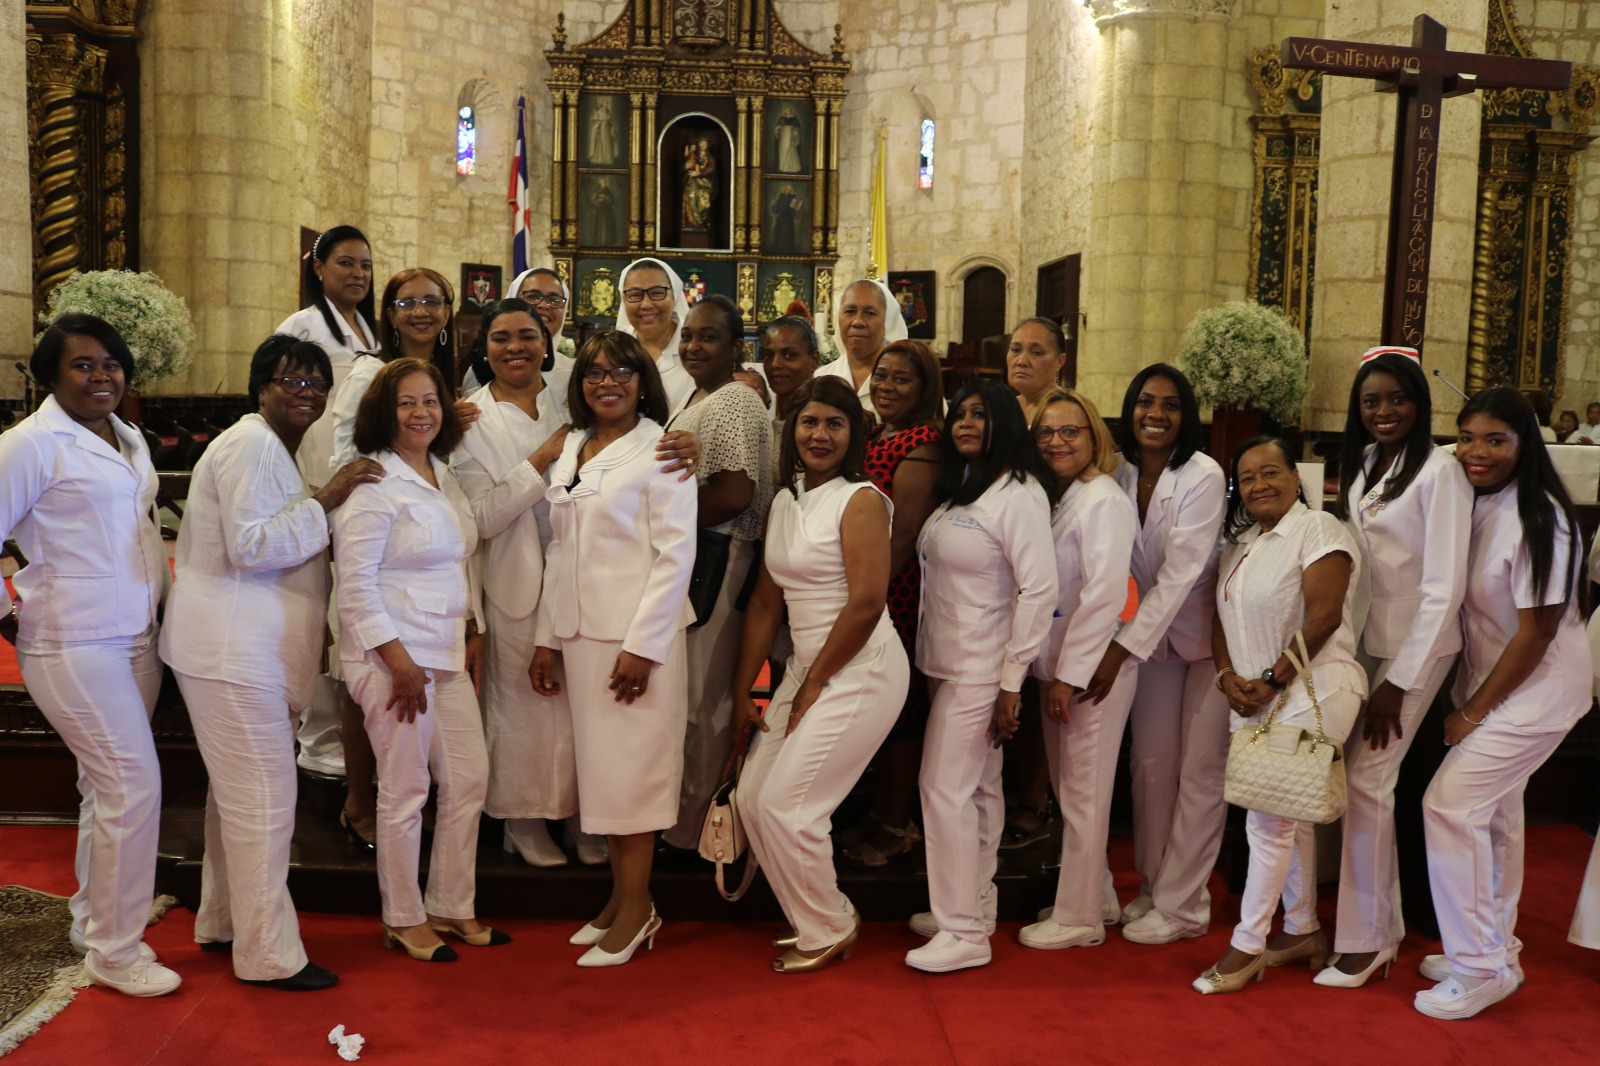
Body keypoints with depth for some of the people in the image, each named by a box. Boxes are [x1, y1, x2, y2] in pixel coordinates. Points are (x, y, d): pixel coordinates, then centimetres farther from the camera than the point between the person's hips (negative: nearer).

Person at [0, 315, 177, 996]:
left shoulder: (130, 441, 12)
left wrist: (162, 606, 11)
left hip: (135, 638, 7)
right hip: (73, 645, -7)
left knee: (105, 786, 16)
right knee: (135, 786, -8)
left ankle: (91, 920, 31)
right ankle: (115, 951, 7)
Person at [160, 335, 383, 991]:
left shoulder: (275, 448, 19)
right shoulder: (251, 446, -13)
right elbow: (250, 547, -22)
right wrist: (326, 500, -22)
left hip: (248, 651, 11)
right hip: (231, 652, -11)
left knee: (239, 791, 19)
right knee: (264, 797, -6)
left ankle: (221, 923, 33)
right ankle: (268, 955, 3)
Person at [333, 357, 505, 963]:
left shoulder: (443, 475, 13)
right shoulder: (373, 482, -12)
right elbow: (355, 583, -17)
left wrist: (473, 633, 13)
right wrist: (398, 661, -18)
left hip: (448, 654, 8)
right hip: (393, 656, -8)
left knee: (469, 778, 11)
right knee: (405, 790, 1)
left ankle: (451, 907, 26)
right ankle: (403, 921, 18)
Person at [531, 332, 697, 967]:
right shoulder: (570, 451, 13)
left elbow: (676, 553, -12)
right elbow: (560, 550, 15)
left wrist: (642, 645, -17)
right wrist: (547, 637, 12)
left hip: (639, 635, -6)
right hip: (581, 631, 6)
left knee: (632, 767, -1)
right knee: (599, 766, 10)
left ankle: (636, 909, 11)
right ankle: (619, 896, 23)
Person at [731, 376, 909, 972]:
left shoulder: (861, 500, -13)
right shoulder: (784, 503, 12)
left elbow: (867, 603, -19)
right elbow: (765, 602, 11)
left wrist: (814, 686, -10)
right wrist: (742, 693, 9)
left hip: (861, 672, -8)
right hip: (808, 670, 8)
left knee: (785, 805, -7)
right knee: (752, 798, 6)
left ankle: (830, 933, 17)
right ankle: (815, 919, 26)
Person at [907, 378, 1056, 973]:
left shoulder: (1018, 495, -14)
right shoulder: (959, 489, 14)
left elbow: (1040, 591, -18)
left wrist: (1012, 682, -18)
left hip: (981, 670, -8)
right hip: (946, 665, 8)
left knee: (946, 788, -7)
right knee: (978, 789, 15)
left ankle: (964, 933, 1)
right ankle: (976, 906, 26)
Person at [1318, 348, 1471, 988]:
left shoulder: (1439, 470, -14)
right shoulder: (1362, 465, 8)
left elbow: (1444, 586, -17)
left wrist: (1400, 682, -16)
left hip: (1417, 645, -7)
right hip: (1368, 640, 7)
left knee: (1365, 778, -8)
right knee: (1367, 778, 9)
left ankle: (1362, 940, 5)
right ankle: (1386, 926, 24)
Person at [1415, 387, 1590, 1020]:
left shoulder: (1538, 518, -21)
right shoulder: (1472, 504, 0)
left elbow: (1536, 632, -18)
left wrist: (1473, 713, -13)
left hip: (1539, 685, -8)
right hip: (1489, 679, 8)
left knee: (1450, 802, -12)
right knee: (1493, 812, 16)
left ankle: (1481, 968, 2)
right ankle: (1497, 953, 31)